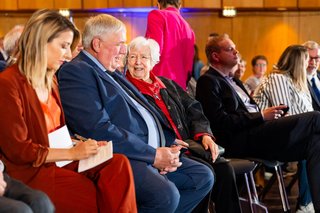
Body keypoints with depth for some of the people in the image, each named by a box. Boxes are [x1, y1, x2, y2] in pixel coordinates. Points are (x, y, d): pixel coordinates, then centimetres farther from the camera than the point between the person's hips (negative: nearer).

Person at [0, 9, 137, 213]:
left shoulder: (50, 80, 17)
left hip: (57, 161, 7)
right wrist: (72, 153, -12)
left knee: (119, 164, -19)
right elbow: (17, 150, -14)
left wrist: (80, 144, 2)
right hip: (29, 172, -7)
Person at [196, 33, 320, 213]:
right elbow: (222, 122, -13)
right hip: (240, 142, -9)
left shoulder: (233, 81, 28)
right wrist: (261, 116, -14)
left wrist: (268, 114, 5)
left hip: (257, 134, 9)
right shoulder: (208, 81, -1)